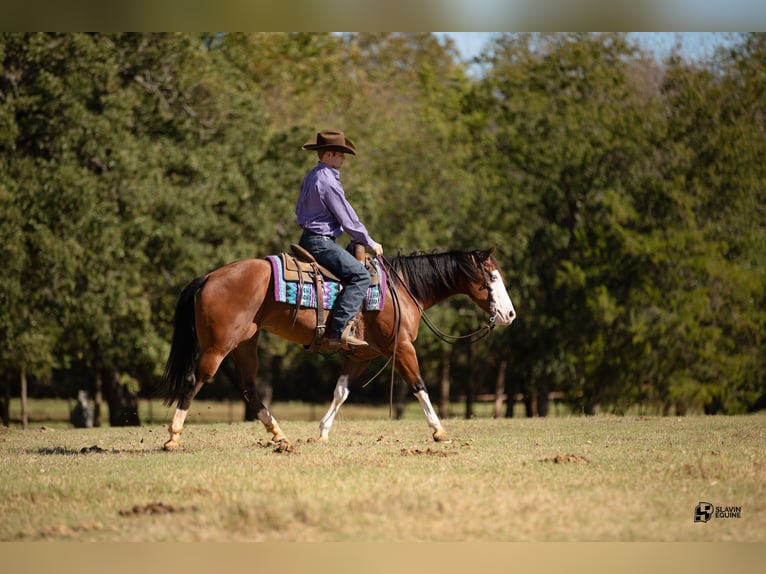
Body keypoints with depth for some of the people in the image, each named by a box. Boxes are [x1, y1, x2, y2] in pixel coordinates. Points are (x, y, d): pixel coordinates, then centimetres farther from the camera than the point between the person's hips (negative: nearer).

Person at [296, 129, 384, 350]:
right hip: (321, 242, -11)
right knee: (360, 275, -19)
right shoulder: (328, 182, -17)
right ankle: (337, 332, -29)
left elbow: (299, 209, 25)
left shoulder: (310, 178, 14)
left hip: (308, 238, 11)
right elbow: (348, 220, -14)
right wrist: (370, 243, -2)